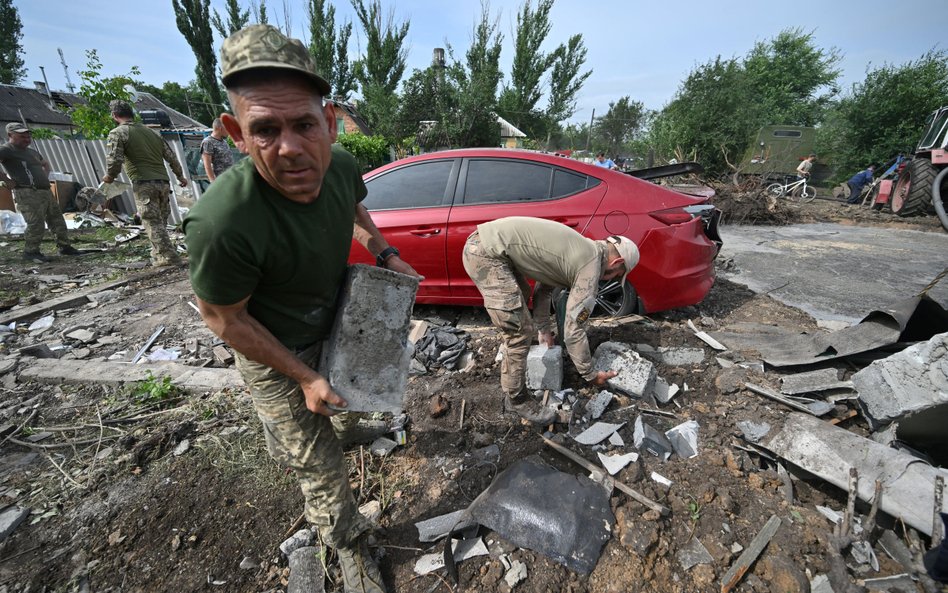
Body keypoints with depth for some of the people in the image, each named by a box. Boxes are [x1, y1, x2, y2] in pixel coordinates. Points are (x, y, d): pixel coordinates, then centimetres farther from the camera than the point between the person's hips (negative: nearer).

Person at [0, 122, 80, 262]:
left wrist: (45, 177, 22)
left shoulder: (32, 152, 20)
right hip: (28, 194, -8)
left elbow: (45, 163, 39)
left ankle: (64, 246, 15)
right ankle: (30, 252, 0)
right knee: (36, 224, -11)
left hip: (46, 191, 8)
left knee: (57, 220, 9)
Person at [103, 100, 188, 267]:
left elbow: (115, 160, -10)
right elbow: (171, 156, 20)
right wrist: (180, 176, 33)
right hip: (163, 182, 6)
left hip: (144, 184, -6)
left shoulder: (118, 132, 0)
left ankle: (168, 257, -10)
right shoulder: (152, 132, 19)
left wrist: (109, 176, 10)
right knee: (160, 222, 11)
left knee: (153, 223, -5)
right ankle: (158, 256, 16)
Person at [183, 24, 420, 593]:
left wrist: (385, 253, -10)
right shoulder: (224, 222, -39)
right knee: (319, 462, 9)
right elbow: (224, 318, -22)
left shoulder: (340, 166, -20)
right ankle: (350, 547, 39)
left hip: (335, 324, 6)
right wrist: (305, 379, -18)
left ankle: (282, 438, 70)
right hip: (277, 352, -6)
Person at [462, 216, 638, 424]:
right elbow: (573, 331, -6)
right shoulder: (590, 267, -7)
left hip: (483, 240, 11)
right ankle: (516, 399, 14)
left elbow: (544, 287, 29)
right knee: (520, 331, -6)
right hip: (486, 252, -11)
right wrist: (591, 374, 6)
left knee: (522, 297, 31)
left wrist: (544, 329, 34)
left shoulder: (582, 249, 20)